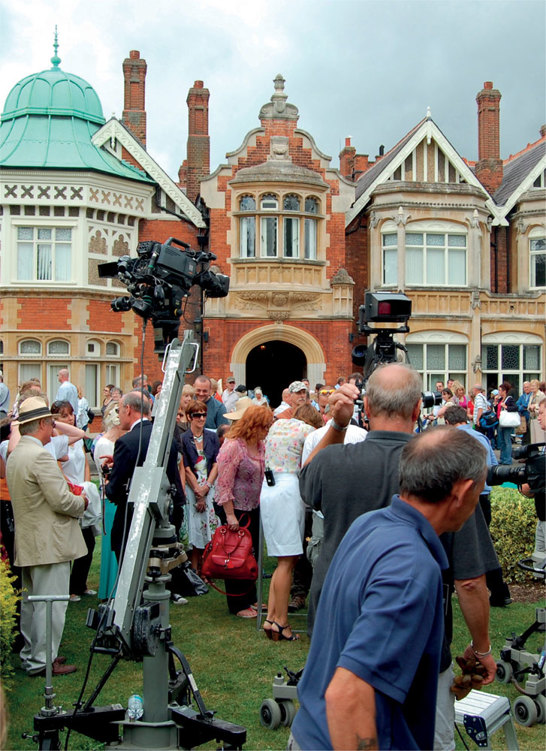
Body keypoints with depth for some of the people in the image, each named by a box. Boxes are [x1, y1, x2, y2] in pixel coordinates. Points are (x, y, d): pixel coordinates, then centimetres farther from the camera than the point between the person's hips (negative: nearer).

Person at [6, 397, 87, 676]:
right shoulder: (40, 456, -20)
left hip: (28, 543, 10)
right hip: (49, 544, -10)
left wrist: (73, 499, 16)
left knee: (31, 601, 17)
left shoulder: (14, 455, 12)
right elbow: (61, 501, -22)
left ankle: (31, 655, 27)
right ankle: (41, 661, 4)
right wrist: (81, 503, -2)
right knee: (51, 603, -2)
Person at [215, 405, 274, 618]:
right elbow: (224, 484, -20)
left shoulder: (260, 445, 5)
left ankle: (250, 598, 29)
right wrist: (230, 515, -21)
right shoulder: (232, 446, -19)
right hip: (235, 508, -8)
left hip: (254, 507, 8)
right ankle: (237, 605, 15)